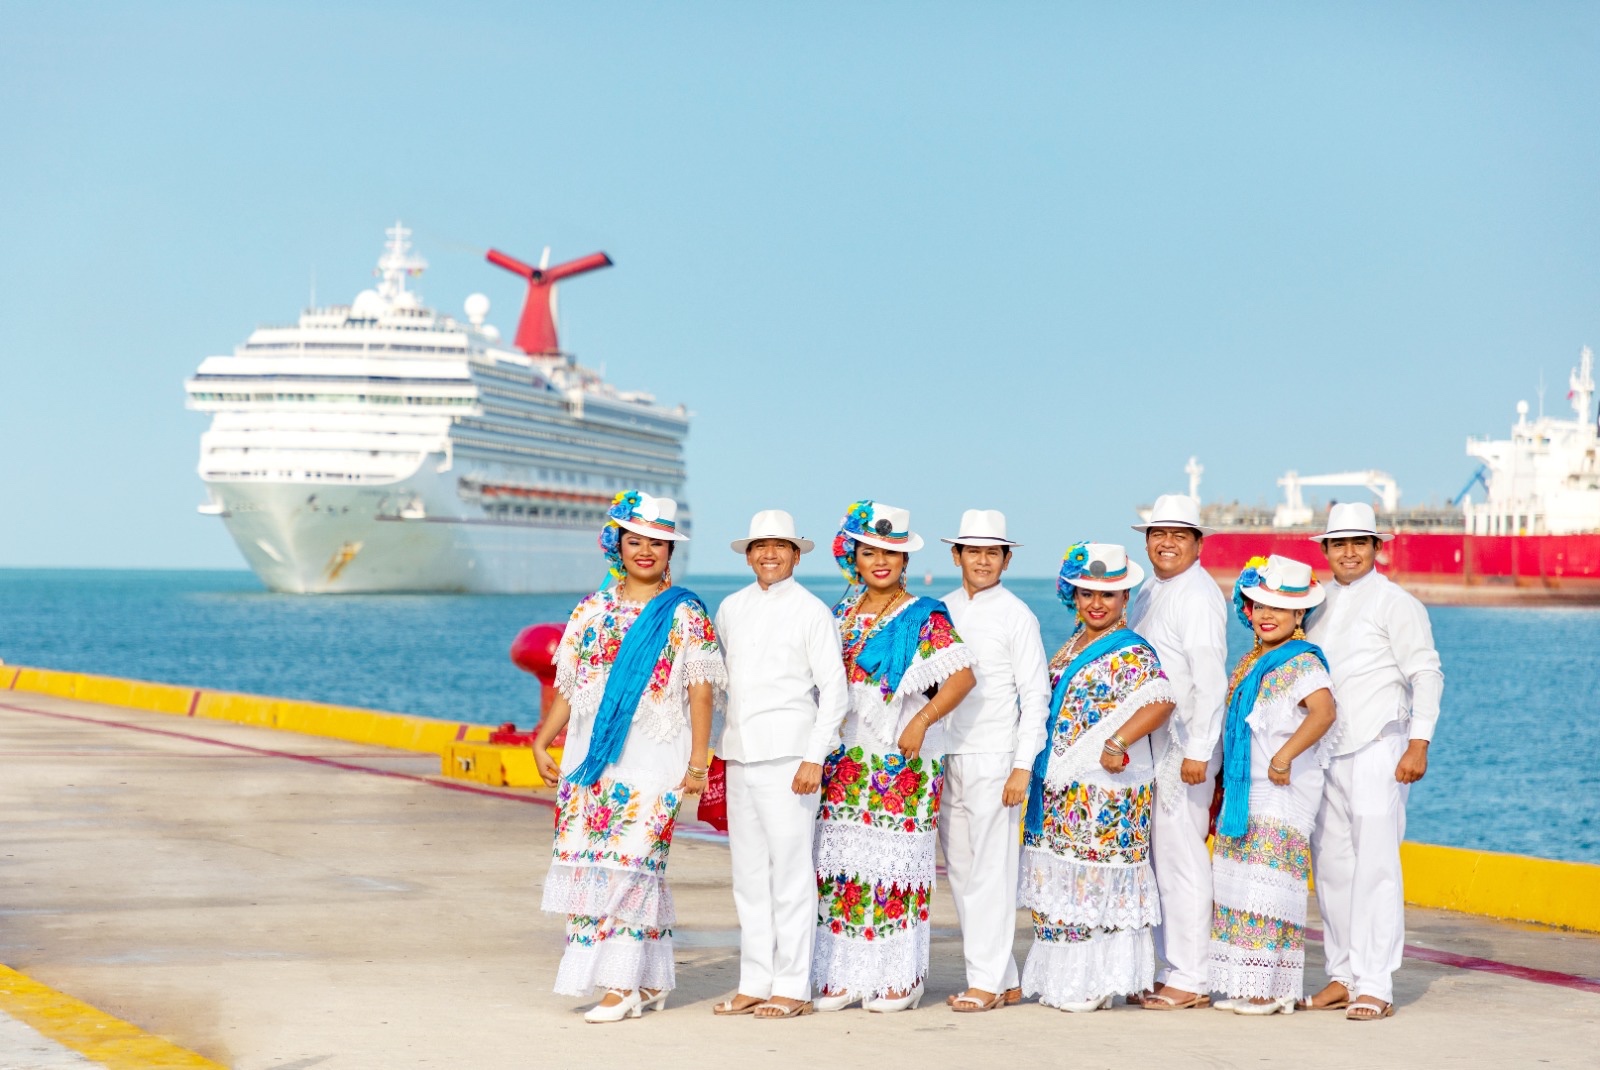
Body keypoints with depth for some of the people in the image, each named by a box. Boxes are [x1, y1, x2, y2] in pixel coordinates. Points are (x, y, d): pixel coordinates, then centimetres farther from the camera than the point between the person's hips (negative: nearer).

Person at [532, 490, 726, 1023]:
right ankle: (650, 981, 8)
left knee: (630, 858, -13)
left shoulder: (686, 615, 2)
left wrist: (698, 762, -9)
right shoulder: (591, 610, 14)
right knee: (588, 859, -1)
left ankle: (624, 984, -10)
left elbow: (700, 691, -3)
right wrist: (542, 740, 5)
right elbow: (569, 687, 15)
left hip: (655, 756, -4)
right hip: (591, 755, 5)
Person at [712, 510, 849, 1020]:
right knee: (749, 873, 8)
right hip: (739, 755, 6)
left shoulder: (811, 611, -1)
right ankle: (754, 983, 14)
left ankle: (792, 988, -2)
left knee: (790, 869, -6)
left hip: (788, 755, -6)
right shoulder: (731, 608, 14)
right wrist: (720, 745, 15)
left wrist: (815, 757, -12)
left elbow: (834, 690, -4)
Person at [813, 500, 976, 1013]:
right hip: (845, 758, 5)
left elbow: (962, 675, -14)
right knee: (842, 862, 2)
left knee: (895, 862, -5)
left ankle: (900, 978, 2)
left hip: (902, 759, -5)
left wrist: (921, 720, -24)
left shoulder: (925, 618, -3)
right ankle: (845, 975, 7)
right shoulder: (842, 615, 14)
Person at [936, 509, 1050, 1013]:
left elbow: (1036, 693, -4)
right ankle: (1005, 979, 13)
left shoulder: (1016, 615, -2)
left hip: (993, 758, -5)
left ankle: (987, 980, -3)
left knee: (991, 870, -6)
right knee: (960, 870, 6)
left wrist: (1023, 765, -10)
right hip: (946, 757, 6)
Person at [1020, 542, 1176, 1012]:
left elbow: (1160, 701, -24)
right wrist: (1041, 764, 16)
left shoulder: (1131, 653, -10)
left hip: (1107, 787, -8)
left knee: (1095, 882, -5)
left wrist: (1118, 743, -34)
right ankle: (1062, 979, 16)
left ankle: (1094, 983, 1)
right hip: (1061, 786, 8)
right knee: (1060, 880, 9)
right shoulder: (1073, 644, 16)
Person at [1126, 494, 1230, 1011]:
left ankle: (1189, 981, -3)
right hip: (1151, 746, 9)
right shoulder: (1148, 594, 16)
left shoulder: (1198, 596, -12)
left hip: (1186, 748, -9)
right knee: (1157, 861, 12)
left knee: (1181, 860, -7)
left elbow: (1210, 678, -18)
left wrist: (1198, 752, -22)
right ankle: (1172, 973, 18)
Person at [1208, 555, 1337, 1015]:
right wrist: (1226, 785, 19)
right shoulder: (1250, 663, 16)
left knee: (1267, 888, -9)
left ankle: (1273, 988, -5)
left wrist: (1285, 756, -36)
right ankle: (1247, 985, 13)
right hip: (1244, 794, 9)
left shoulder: (1302, 663, -11)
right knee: (1238, 888, 8)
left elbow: (1323, 710, -29)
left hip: (1282, 791, -9)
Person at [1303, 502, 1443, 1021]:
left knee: (1375, 866, -9)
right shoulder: (1321, 604, 16)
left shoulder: (1395, 604, -3)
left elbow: (1426, 673, -6)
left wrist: (1418, 744, -14)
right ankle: (1343, 974, 15)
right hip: (1324, 752, 7)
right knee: (1331, 865, 8)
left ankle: (1374, 986, -10)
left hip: (1377, 750, -7)